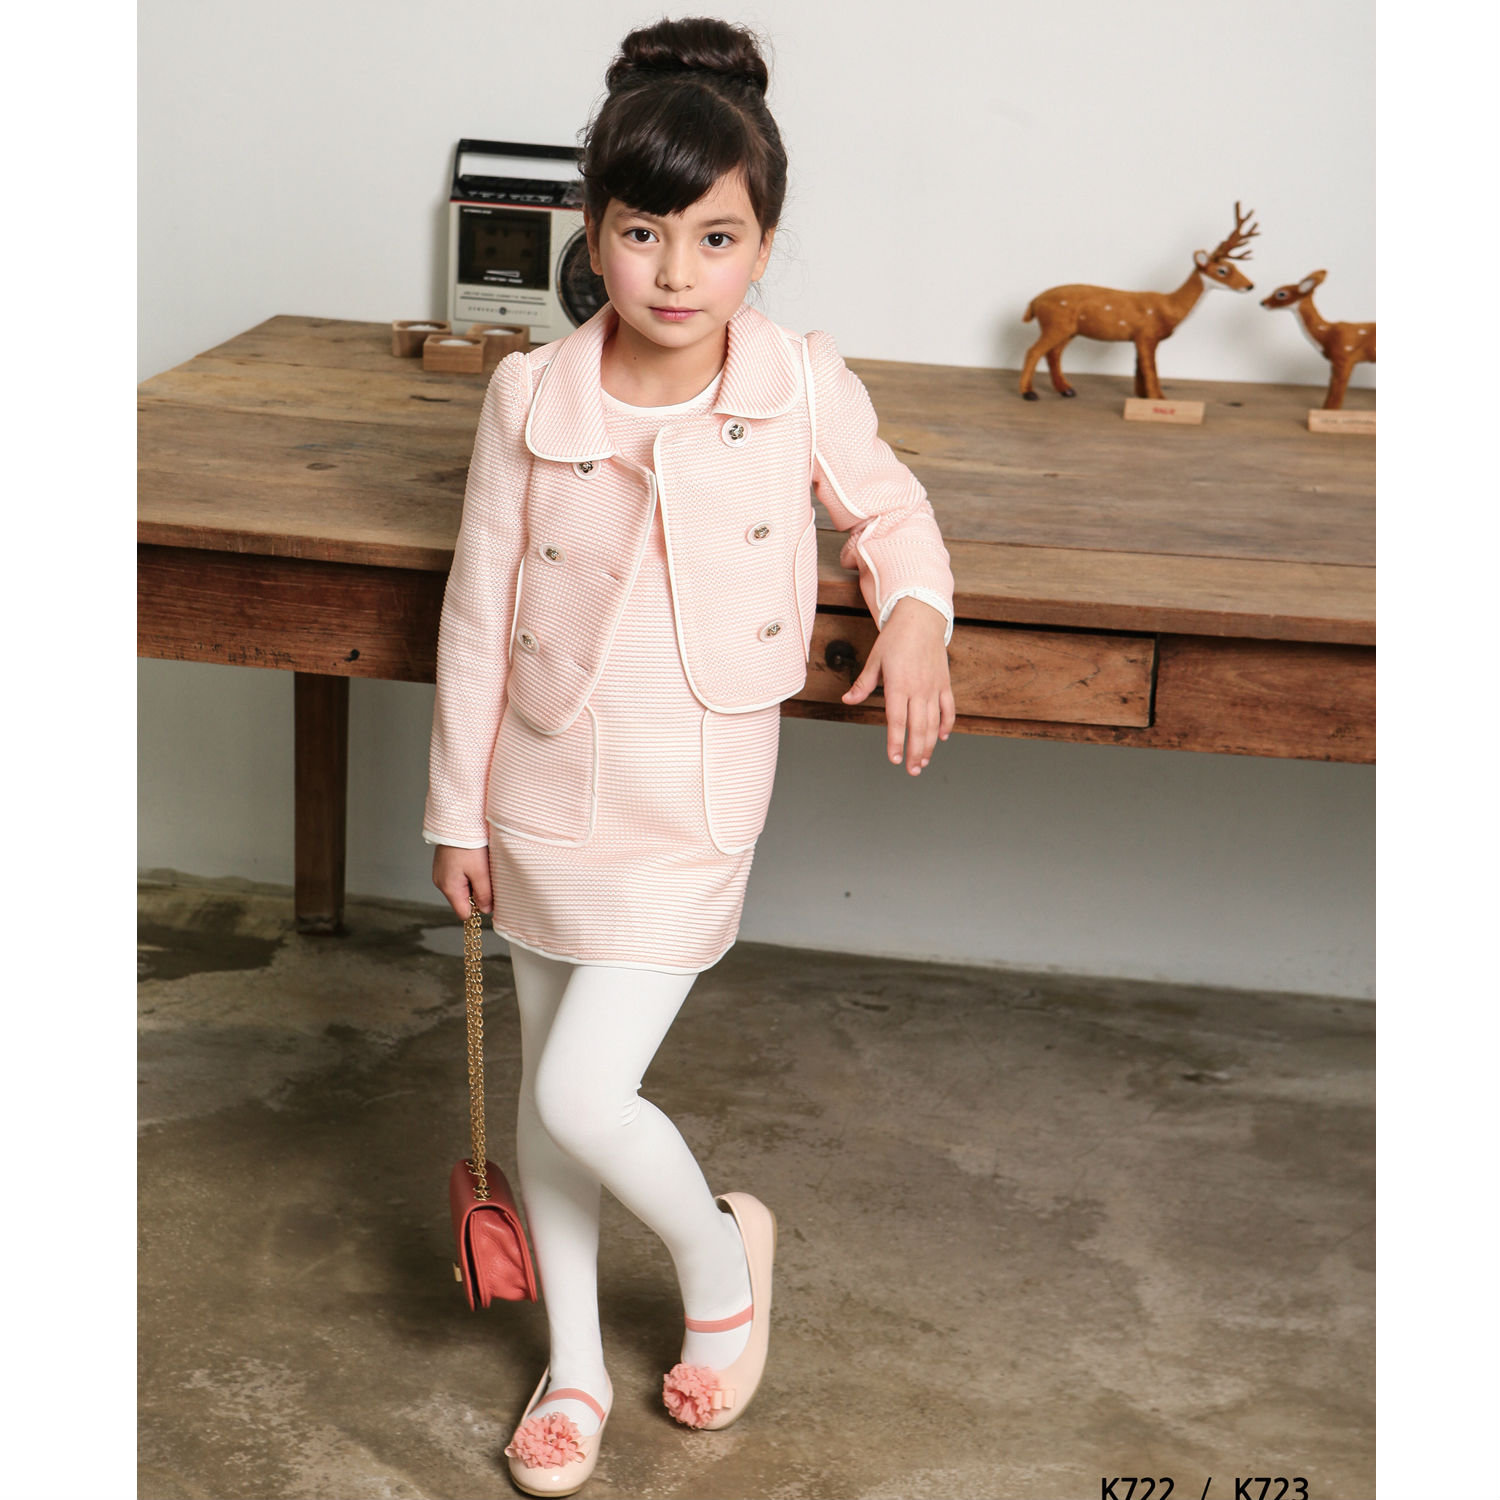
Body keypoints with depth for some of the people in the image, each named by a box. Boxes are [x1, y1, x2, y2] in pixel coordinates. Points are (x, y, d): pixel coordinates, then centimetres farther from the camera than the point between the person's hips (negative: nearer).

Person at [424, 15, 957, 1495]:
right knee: (545, 1088, 15)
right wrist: (460, 811, 2)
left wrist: (915, 613, -11)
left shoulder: (804, 385, -11)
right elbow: (478, 614, -1)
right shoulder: (529, 396, -9)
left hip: (693, 804, -3)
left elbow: (888, 504, 10)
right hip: (546, 790, 3)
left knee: (584, 1096, -10)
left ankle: (720, 1252, 23)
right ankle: (574, 1364, 35)